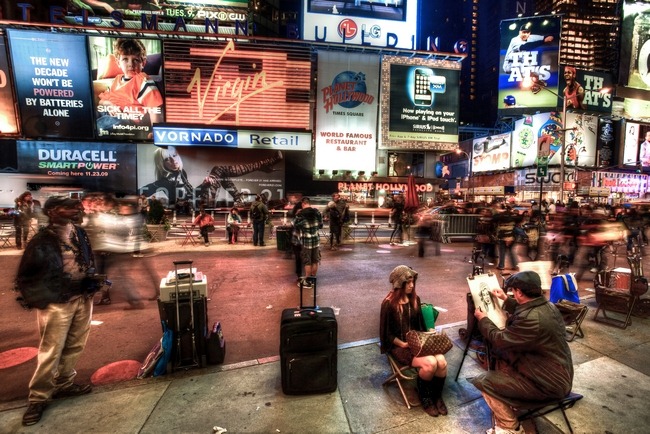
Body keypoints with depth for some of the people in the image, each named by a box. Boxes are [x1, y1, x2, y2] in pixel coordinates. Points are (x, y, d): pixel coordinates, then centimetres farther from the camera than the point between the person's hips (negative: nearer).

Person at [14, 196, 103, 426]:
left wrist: (93, 279, 5)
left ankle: (64, 384, 32)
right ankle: (38, 398, 18)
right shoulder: (41, 242, -10)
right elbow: (25, 277, -2)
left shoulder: (80, 233, 5)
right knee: (51, 351, 1)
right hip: (57, 303, -5)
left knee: (74, 347, 15)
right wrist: (40, 300, -6)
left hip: (84, 298, 6)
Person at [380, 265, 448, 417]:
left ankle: (437, 396, 8)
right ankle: (424, 397, 4)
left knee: (442, 362, -18)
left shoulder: (415, 299, 2)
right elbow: (387, 333, -11)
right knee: (430, 363, -25)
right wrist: (403, 344, -18)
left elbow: (420, 324, 13)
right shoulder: (389, 304, -17)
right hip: (398, 345, -5)